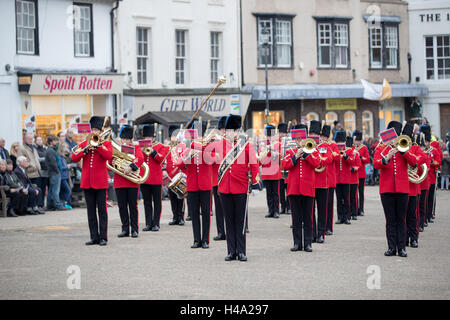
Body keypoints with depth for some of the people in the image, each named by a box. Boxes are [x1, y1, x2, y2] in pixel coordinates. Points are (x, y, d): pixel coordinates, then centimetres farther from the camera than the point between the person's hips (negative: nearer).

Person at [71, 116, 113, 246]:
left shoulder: (106, 143, 4)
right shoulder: (84, 143, 12)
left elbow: (109, 156, -17)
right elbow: (74, 158, 1)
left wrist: (98, 144, -19)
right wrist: (86, 149, -12)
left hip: (100, 182, -3)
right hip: (87, 182, 4)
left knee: (102, 210, -2)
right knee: (91, 211, 6)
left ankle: (103, 237, 0)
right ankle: (94, 237, 11)